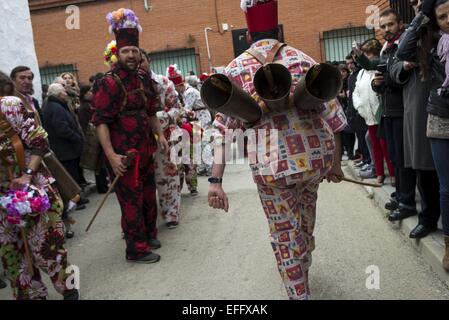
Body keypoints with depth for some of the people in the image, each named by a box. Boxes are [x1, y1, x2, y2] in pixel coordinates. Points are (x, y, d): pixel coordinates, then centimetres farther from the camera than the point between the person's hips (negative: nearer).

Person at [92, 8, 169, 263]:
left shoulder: (144, 78, 9)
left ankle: (149, 233, 39)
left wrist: (160, 134, 10)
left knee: (149, 193, 18)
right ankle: (137, 250, 14)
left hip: (146, 150, 7)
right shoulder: (109, 83, -14)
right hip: (123, 154, -7)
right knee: (131, 200, 1)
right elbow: (101, 122, -18)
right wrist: (111, 155, -25)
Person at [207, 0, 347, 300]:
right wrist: (335, 163, 14)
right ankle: (304, 263, 53)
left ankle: (300, 293, 24)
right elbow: (332, 114, 4)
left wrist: (216, 180, -9)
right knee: (305, 214, 30)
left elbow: (224, 128, -8)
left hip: (273, 166, -3)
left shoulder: (236, 69, 1)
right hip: (317, 157, 4)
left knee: (285, 235, 12)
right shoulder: (303, 59, 6)